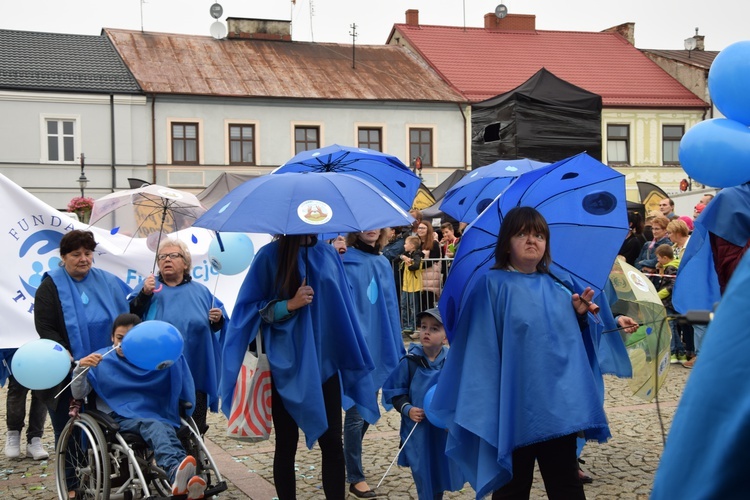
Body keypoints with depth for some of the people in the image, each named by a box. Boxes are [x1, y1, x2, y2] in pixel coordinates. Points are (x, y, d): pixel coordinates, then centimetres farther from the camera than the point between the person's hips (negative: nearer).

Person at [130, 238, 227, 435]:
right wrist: (144, 294, -24)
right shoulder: (150, 287, 8)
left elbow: (217, 326, 16)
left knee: (194, 430, 3)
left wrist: (218, 319, -6)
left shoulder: (200, 292, 14)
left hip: (196, 375, 2)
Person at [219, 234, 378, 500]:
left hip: (323, 363, 3)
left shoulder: (328, 255, 6)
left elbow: (341, 307, 11)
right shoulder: (270, 256, -6)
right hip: (286, 366, -3)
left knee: (332, 441, 2)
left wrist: (354, 358, 10)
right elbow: (250, 309, -5)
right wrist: (289, 305, -19)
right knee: (286, 444, 6)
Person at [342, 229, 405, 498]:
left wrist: (397, 350, 13)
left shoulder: (383, 264, 11)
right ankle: (355, 477, 9)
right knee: (356, 415, -1)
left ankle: (350, 463, 33)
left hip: (378, 348, 7)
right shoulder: (345, 262, -9)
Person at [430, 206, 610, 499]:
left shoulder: (560, 287, 12)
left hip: (560, 404, 5)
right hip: (515, 409, -5)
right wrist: (483, 407, -16)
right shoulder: (491, 286, -5)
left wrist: (581, 315, -2)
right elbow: (480, 348, -10)